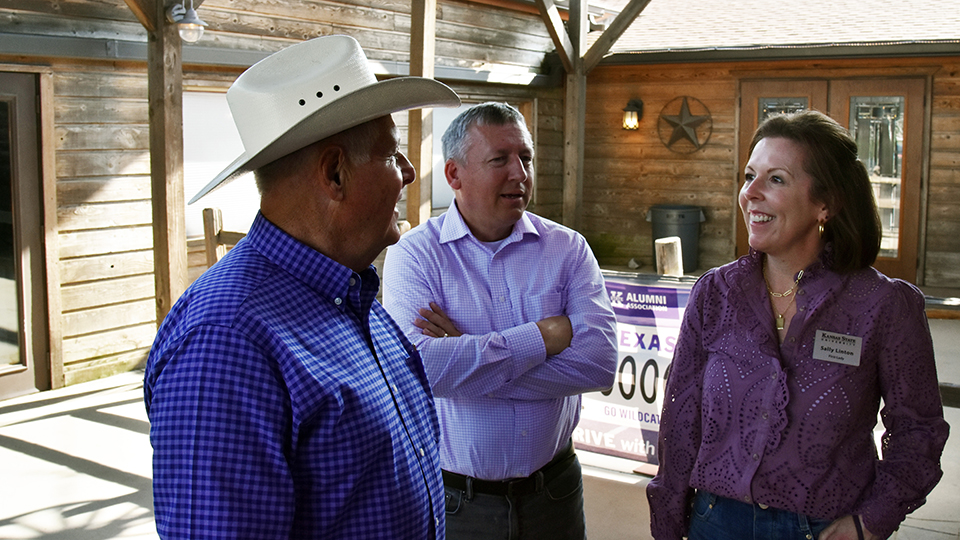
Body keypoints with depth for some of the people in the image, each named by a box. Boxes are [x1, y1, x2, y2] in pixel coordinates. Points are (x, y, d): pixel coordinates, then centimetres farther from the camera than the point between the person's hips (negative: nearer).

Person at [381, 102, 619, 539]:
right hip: (452, 501, -2)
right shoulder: (413, 255, -8)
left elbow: (599, 363, -15)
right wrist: (546, 335, -19)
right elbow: (420, 366, -24)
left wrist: (466, 360, -19)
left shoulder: (568, 249, -1)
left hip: (551, 492, 2)